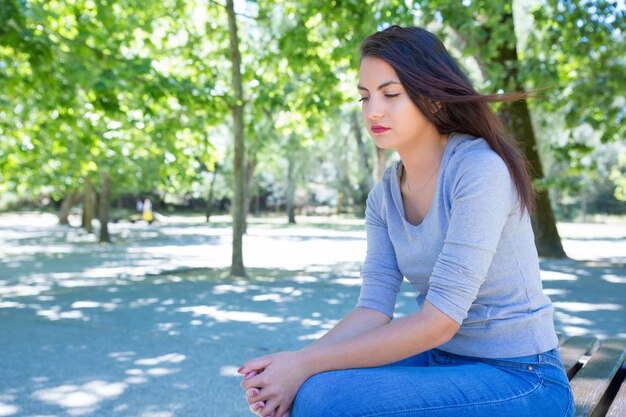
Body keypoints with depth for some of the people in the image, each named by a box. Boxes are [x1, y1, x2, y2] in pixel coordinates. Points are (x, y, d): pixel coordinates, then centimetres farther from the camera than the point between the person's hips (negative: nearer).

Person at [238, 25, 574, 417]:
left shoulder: (480, 169, -20)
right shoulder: (385, 194, 2)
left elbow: (439, 321, -24)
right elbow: (375, 308, -4)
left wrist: (306, 366, -24)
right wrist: (294, 363, -22)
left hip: (519, 381, -6)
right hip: (443, 361, 7)